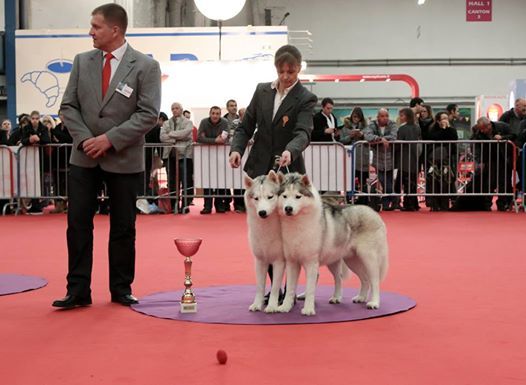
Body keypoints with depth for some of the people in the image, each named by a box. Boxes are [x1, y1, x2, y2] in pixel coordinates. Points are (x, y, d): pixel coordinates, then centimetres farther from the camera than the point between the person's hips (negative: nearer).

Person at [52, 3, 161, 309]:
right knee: (78, 224, 0)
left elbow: (148, 114, -11)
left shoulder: (146, 66, -6)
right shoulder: (82, 61, 6)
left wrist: (110, 139, -17)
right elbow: (69, 106, 6)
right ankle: (78, 290, 6)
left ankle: (121, 289, 19)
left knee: (123, 227, 7)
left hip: (124, 160, -3)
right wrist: (84, 139, -10)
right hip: (84, 158, 3)